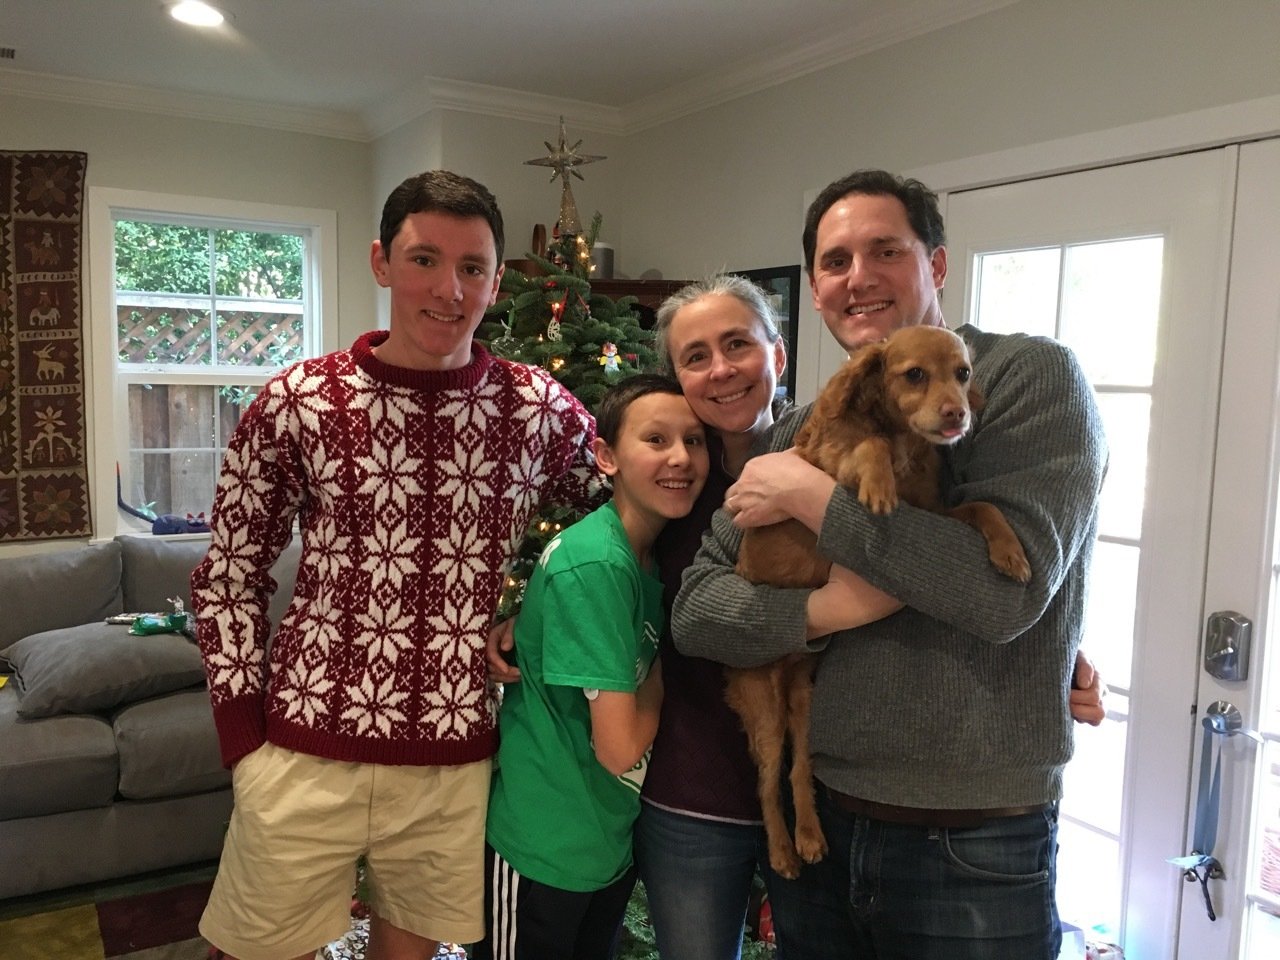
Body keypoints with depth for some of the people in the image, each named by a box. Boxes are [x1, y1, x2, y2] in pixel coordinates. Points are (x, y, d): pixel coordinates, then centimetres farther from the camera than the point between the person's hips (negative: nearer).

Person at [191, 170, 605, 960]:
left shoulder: (543, 411, -4)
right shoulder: (296, 404, -6)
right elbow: (230, 575, 1)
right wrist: (243, 737, -2)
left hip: (456, 765, 1)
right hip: (304, 752, 0)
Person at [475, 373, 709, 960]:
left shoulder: (659, 555, 0)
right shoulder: (595, 563, -25)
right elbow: (620, 747, -23)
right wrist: (666, 664, -11)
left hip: (611, 840, 7)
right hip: (542, 847, -7)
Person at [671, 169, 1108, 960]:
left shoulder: (1030, 378, -8)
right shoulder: (800, 433, 4)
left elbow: (1010, 588, -23)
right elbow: (695, 612, -2)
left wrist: (811, 494, -18)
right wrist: (821, 610, -19)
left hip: (974, 846, -4)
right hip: (812, 820, 5)